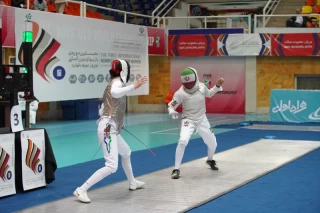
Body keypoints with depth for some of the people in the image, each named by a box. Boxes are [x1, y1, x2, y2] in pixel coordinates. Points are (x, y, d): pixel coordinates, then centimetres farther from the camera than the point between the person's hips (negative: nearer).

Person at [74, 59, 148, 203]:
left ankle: (132, 183, 48)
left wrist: (117, 122, 27)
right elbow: (114, 93, -37)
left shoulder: (115, 83, 18)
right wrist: (134, 86, -43)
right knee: (111, 166, -16)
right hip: (108, 129, -10)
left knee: (126, 153, 31)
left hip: (109, 128, 10)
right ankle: (81, 190, -17)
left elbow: (103, 109, 21)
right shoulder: (117, 82, -10)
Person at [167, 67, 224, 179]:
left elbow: (209, 94, 12)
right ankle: (176, 169, -18)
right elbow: (171, 106, -14)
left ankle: (210, 160, 49)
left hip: (202, 120, 4)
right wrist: (172, 112, -36)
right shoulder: (180, 93, -22)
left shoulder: (201, 86, -10)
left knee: (212, 144, 14)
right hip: (188, 121, -4)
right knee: (183, 142, -30)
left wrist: (218, 86, -1)